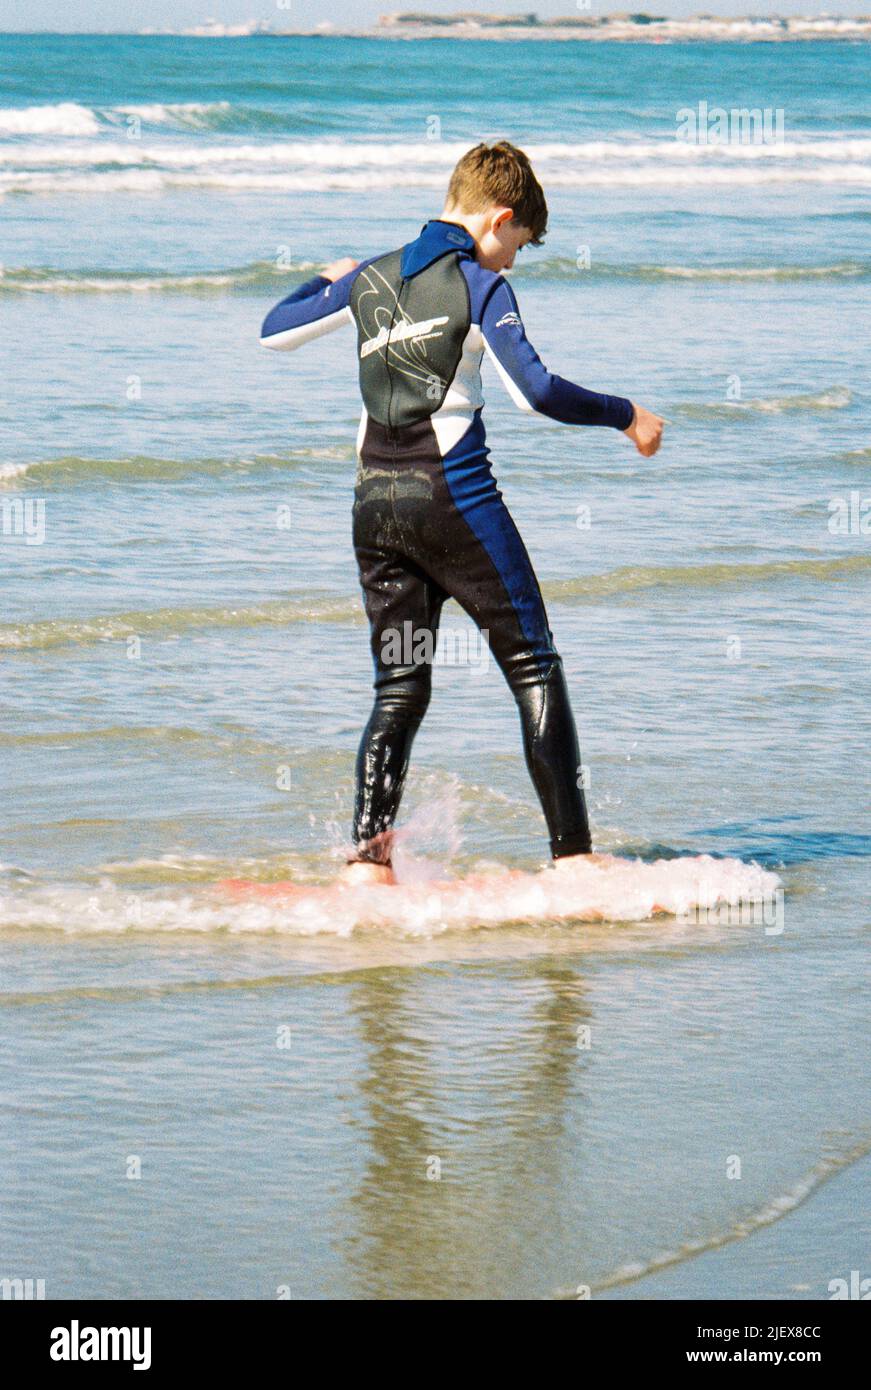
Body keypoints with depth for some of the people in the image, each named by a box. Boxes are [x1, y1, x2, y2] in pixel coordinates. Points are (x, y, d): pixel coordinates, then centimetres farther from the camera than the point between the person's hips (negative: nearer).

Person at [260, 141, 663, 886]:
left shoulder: (371, 279, 11)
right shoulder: (479, 285, -6)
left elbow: (274, 330, 22)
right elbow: (536, 391, -16)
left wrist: (327, 281, 40)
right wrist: (626, 416, -5)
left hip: (375, 503, 6)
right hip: (453, 497, -6)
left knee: (400, 690, 9)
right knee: (535, 670, 1)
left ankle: (367, 859, -3)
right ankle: (572, 853, -3)